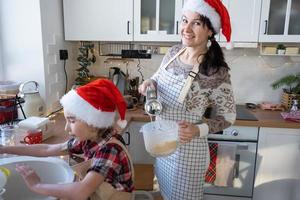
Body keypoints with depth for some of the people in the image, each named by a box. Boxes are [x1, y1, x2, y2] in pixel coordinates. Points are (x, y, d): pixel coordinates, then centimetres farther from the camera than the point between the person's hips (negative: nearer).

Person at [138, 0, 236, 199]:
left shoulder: (216, 72, -24)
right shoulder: (174, 52, -6)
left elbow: (228, 117, -13)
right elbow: (159, 78, 11)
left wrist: (198, 130, -28)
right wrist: (149, 83, -11)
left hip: (187, 150, -5)